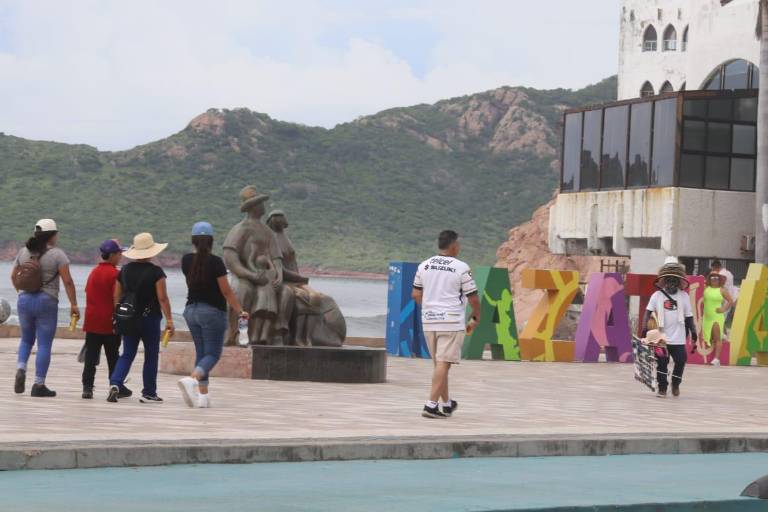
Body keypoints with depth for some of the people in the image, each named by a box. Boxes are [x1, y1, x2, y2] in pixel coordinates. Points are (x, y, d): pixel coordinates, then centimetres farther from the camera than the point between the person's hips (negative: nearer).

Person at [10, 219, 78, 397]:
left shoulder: (23, 252, 6)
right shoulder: (57, 254, -7)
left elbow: (14, 276, 15)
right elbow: (67, 281, -12)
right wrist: (73, 304, -6)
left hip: (24, 300, 4)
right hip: (47, 302, -4)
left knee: (26, 339, 21)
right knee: (44, 344, 1)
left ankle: (20, 369, -2)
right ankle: (39, 385, 1)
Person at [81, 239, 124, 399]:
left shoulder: (93, 272, 11)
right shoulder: (114, 274, -11)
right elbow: (116, 299, -15)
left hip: (91, 321, 5)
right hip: (109, 323, -5)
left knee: (90, 356, 3)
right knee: (113, 357, 6)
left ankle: (87, 387, -3)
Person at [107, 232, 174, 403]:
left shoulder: (124, 270, 5)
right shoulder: (155, 272, -10)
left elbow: (116, 296, 8)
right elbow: (162, 298, -13)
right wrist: (169, 320, -10)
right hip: (150, 318, -4)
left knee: (127, 355, 9)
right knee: (151, 356, 7)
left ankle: (115, 383, -13)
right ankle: (148, 393, 11)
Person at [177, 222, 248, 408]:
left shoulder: (186, 260, 2)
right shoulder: (215, 262, -14)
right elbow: (226, 291, -13)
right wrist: (240, 311, -5)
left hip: (191, 310, 6)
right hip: (213, 311, -6)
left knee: (201, 353, 12)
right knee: (212, 354, -2)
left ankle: (202, 395, 5)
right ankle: (191, 380, -28)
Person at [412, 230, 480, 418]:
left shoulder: (424, 266, 7)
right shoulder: (461, 268, -9)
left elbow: (416, 294, 12)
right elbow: (473, 298, -6)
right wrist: (477, 315, 13)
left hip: (429, 321, 6)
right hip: (451, 321, -6)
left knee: (439, 363, 17)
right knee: (443, 364, -6)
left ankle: (446, 403, 28)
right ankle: (431, 405, -13)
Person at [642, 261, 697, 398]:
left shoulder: (684, 296, 4)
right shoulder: (657, 295, 0)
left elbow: (689, 316, 9)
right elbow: (648, 312, -1)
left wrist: (693, 332, 6)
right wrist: (645, 329, -11)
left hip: (678, 338, 1)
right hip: (661, 337, -1)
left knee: (681, 361, -2)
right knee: (662, 363, 2)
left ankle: (675, 384, 22)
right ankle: (662, 388, 12)